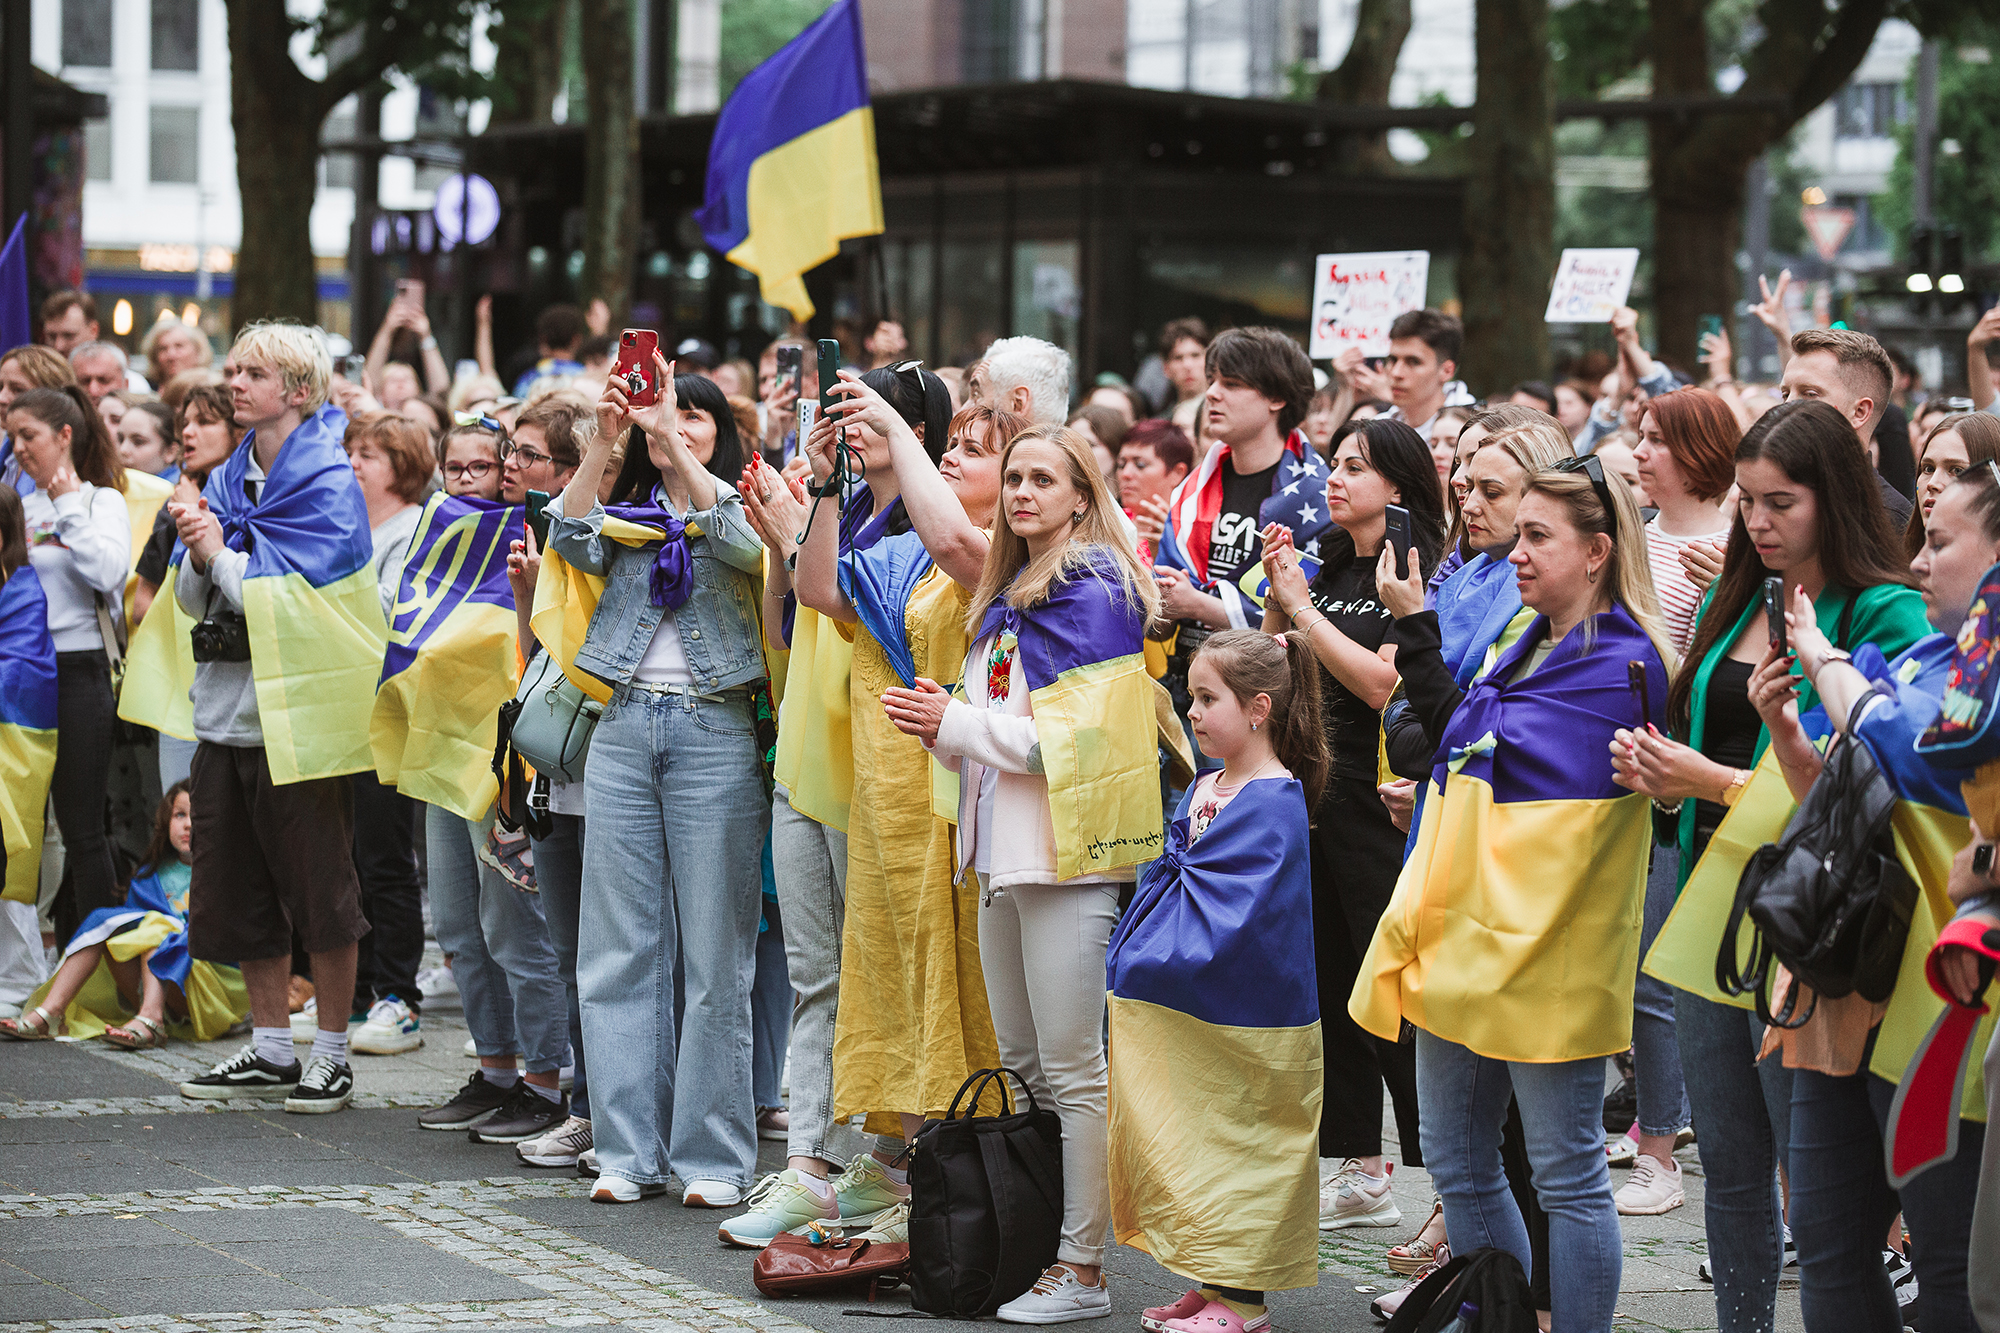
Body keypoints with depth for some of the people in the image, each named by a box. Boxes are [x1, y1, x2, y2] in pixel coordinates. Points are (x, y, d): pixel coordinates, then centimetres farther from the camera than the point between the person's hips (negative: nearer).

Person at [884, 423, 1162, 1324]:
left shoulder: (1095, 589, -9)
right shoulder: (1003, 597, 18)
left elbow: (1079, 735, -17)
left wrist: (957, 724, -12)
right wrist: (940, 723, 4)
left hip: (1069, 852, -9)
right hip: (1004, 849, 9)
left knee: (1073, 1072, -6)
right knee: (1020, 1068, 12)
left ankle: (1083, 1271, -2)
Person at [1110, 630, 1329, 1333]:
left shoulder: (1276, 802, -16)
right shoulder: (1201, 789, 11)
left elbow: (1229, 916, -22)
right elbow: (1164, 877, 17)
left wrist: (1149, 962, -19)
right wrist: (1133, 953, 3)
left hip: (1238, 1022, -9)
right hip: (1182, 1010, 9)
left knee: (1235, 1144, -1)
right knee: (1190, 1144, 13)